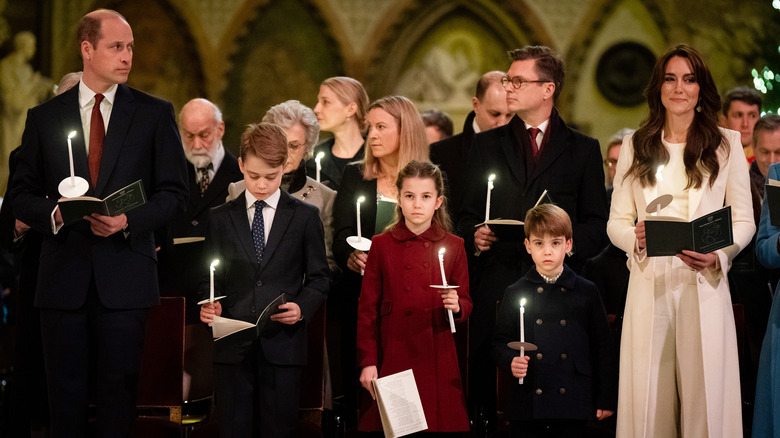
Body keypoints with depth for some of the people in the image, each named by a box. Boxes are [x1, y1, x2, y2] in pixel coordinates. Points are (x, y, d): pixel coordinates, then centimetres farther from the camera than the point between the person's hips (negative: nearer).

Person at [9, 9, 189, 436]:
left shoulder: (154, 114, 6)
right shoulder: (44, 117, 9)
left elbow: (174, 193, 4)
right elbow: (22, 196, 9)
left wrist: (128, 220, -13)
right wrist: (53, 214, -11)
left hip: (125, 276, -1)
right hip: (64, 273, 1)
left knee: (119, 389, 0)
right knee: (66, 393, 4)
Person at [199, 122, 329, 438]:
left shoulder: (305, 217, 7)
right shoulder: (221, 218, 11)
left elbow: (319, 278, 7)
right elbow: (211, 278, 12)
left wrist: (303, 307, -12)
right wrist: (210, 305, -9)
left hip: (283, 347, -1)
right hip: (233, 347, 1)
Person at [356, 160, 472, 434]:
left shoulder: (454, 246, 6)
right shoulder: (382, 245, 3)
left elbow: (466, 303, 10)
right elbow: (368, 309, 3)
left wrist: (456, 306, -14)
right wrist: (368, 363, -3)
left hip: (438, 360, 1)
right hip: (393, 358, -1)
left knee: (441, 421, 0)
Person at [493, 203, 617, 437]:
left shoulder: (586, 292, 6)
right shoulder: (515, 293, 7)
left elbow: (603, 347, 8)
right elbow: (500, 342, 10)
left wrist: (606, 399, 4)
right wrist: (510, 361, -12)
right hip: (527, 407, 0)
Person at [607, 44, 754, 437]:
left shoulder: (726, 144, 8)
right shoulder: (636, 147, 11)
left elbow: (744, 221, 6)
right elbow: (616, 221, 11)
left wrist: (716, 255, -13)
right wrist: (636, 238, -12)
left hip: (705, 285, -1)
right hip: (650, 284, 1)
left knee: (705, 391, -4)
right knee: (648, 397, -1)